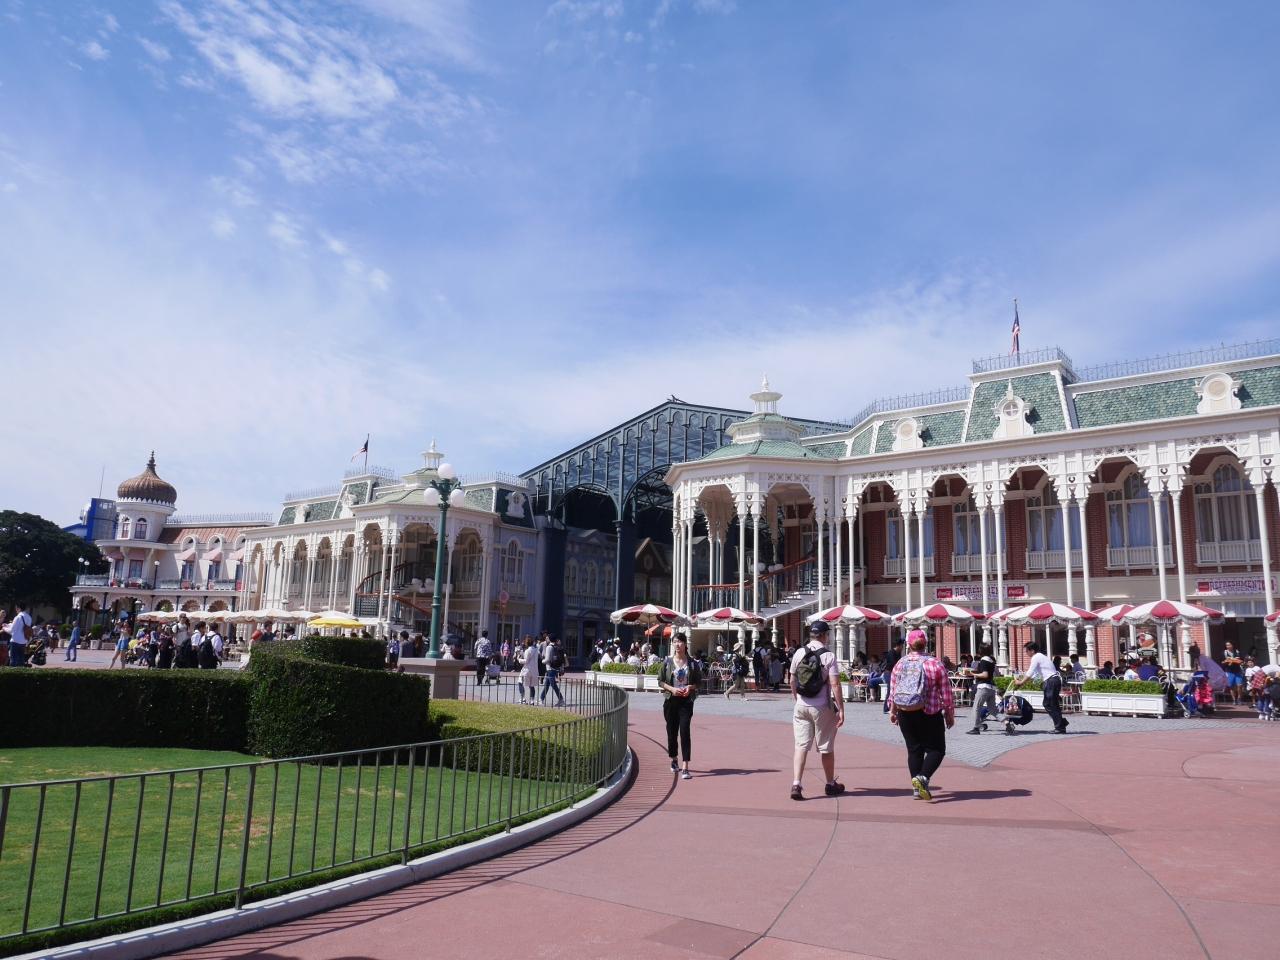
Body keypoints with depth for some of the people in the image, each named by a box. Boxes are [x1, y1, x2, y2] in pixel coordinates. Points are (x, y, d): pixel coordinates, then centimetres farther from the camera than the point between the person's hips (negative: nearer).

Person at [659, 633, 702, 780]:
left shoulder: (692, 662, 1)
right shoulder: (667, 662, 2)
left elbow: (699, 681, 7)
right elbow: (660, 681, 4)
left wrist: (690, 687, -13)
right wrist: (672, 689, -12)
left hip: (686, 701, -2)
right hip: (671, 700, 2)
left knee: (684, 731, -12)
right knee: (672, 731, 9)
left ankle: (685, 768, -13)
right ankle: (674, 760, 34)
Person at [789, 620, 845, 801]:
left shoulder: (798, 653, 2)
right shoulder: (828, 656, -10)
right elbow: (835, 685, -13)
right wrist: (841, 709, -8)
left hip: (801, 706, 3)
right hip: (822, 707, -3)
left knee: (801, 745, 3)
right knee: (826, 747, 11)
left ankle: (796, 784, -9)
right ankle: (831, 784, 27)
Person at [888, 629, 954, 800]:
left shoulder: (899, 664, 2)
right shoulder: (935, 664, -7)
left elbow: (893, 690, 6)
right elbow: (946, 693, -5)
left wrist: (892, 711, 18)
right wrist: (949, 714, 6)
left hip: (905, 713, 4)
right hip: (929, 714, -4)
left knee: (914, 749, 12)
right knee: (936, 749, 6)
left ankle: (917, 788, 12)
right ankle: (923, 777, -15)